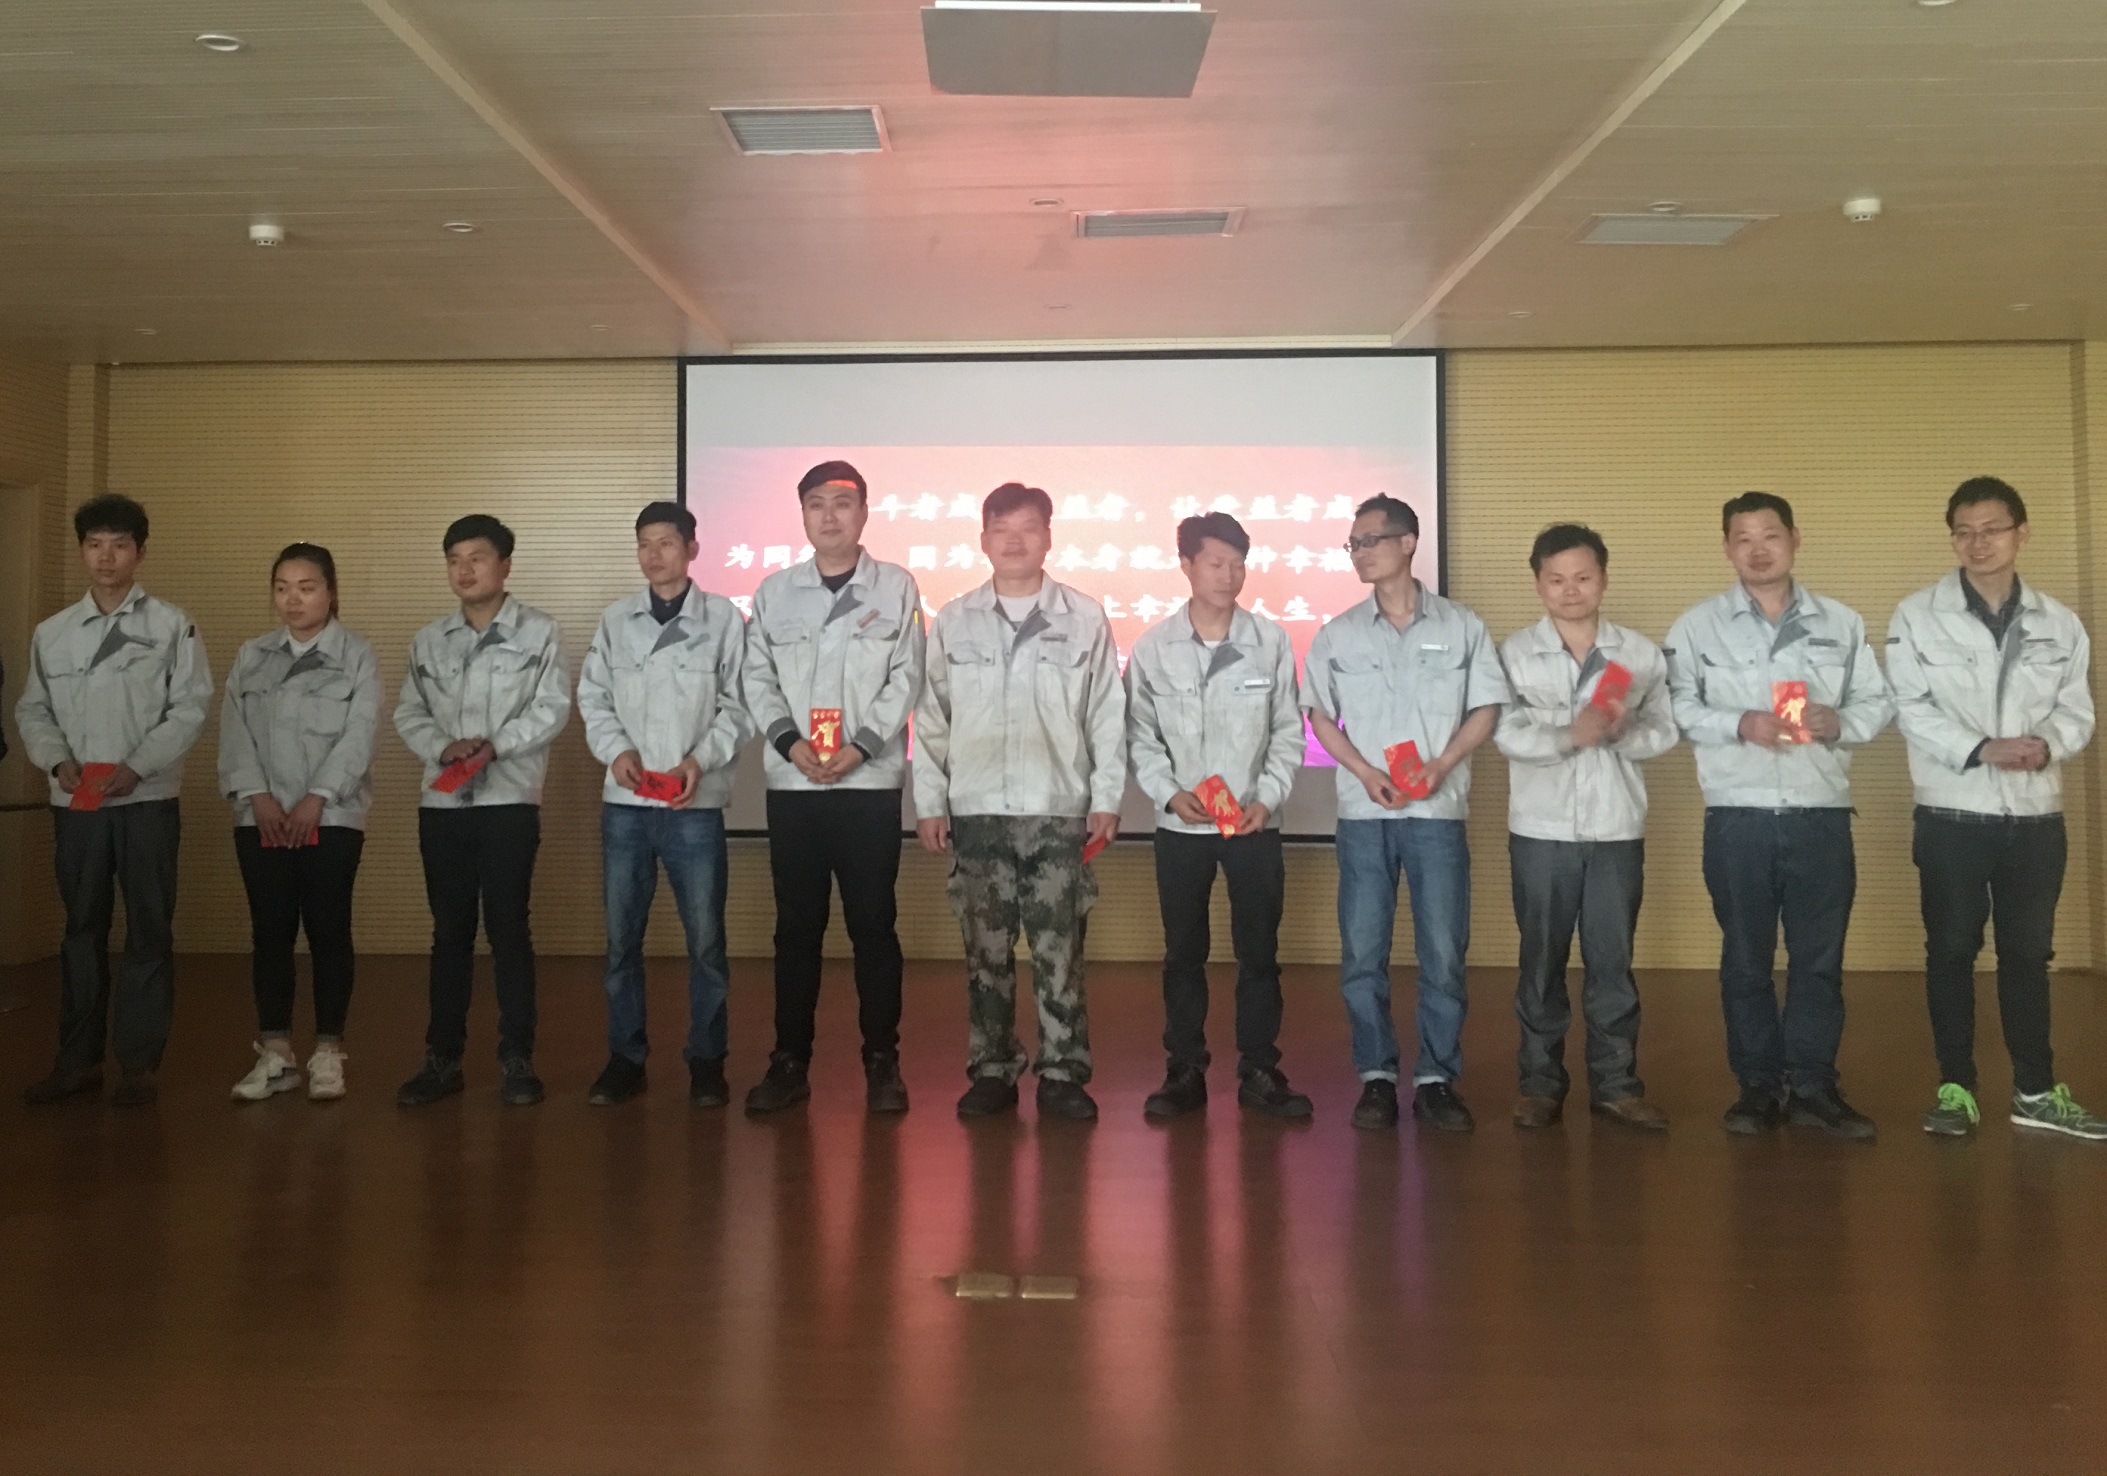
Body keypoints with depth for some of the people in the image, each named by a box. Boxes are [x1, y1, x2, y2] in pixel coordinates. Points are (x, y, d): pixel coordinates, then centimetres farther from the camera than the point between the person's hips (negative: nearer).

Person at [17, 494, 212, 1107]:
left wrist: (137, 766, -13)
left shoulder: (170, 625, 1)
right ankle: (78, 1057, 18)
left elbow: (190, 708, -4)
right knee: (82, 929, 9)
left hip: (148, 799, -3)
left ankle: (139, 1061, 8)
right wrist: (58, 761, -6)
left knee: (148, 931, 0)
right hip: (74, 803, 3)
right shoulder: (52, 632, 10)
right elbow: (33, 710, 12)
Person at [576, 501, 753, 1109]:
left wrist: (701, 759, -14)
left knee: (705, 939, 1)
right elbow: (592, 695, 11)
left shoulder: (723, 618, 0)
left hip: (694, 805, -3)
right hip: (624, 803, 3)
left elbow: (739, 706, -1)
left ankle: (707, 1061, 14)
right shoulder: (615, 619, 9)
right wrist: (616, 749, -6)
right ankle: (625, 1058, 20)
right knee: (620, 937, 8)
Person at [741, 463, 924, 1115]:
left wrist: (860, 745, -12)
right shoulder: (774, 591, 11)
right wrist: (789, 740, -10)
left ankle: (882, 1062, 10)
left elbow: (906, 678, -2)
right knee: (796, 925, 6)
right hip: (791, 782, 2)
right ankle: (789, 1061, 15)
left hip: (870, 780, -2)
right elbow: (758, 678, 6)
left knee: (872, 922, 1)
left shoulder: (896, 586, 5)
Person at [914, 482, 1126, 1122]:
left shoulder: (1084, 619, 4)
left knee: (1058, 949, 0)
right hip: (976, 810, 2)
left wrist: (1106, 799, -1)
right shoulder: (953, 622, 8)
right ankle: (992, 1070, 16)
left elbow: (1107, 715, 4)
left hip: (1059, 810, -1)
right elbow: (931, 718, 8)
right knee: (986, 949, 6)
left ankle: (1062, 1073, 10)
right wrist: (929, 801, 3)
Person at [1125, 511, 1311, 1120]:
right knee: (1183, 952, 8)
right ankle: (1185, 1071, 19)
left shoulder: (1271, 641, -2)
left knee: (1259, 951, 5)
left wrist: (1268, 798, -9)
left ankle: (1260, 1072, 16)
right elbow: (1140, 735, 3)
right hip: (1180, 826, 0)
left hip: (1254, 824, 0)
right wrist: (1169, 793, -11)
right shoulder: (1153, 646, -1)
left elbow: (1288, 732, 3)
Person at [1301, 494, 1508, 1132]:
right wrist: (1366, 771, -7)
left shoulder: (1461, 626, 3)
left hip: (1438, 811, -1)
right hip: (1363, 813, 1)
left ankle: (1437, 1079, 12)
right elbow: (1320, 715, 8)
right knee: (1362, 953, 2)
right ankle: (1376, 1076, 13)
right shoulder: (1337, 635, 7)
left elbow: (1486, 710, 4)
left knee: (1444, 952, 1)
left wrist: (1442, 764, -11)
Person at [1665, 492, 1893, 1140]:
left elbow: (1878, 703, 9)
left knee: (1819, 956, 5)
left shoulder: (1841, 622, 11)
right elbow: (1677, 708, -2)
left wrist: (1839, 722, -11)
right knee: (1745, 957, 6)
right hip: (1737, 816, -1)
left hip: (1822, 814, 1)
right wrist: (1739, 724, -16)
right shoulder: (1697, 624, 5)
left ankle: (1813, 1086, 15)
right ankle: (1759, 1085, 16)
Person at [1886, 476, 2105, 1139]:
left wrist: (2047, 744, -18)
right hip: (1953, 815, -2)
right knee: (1951, 951, 5)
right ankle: (1955, 1087, 14)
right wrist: (1980, 750, -21)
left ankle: (2036, 1091, 21)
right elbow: (1911, 709, -8)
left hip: (2035, 815, 2)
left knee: (2028, 952, 10)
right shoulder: (1917, 616, -2)